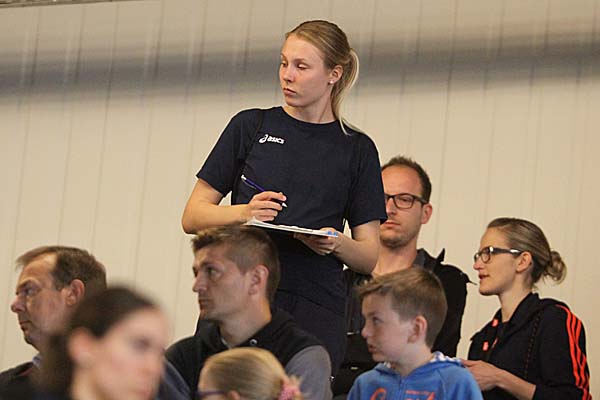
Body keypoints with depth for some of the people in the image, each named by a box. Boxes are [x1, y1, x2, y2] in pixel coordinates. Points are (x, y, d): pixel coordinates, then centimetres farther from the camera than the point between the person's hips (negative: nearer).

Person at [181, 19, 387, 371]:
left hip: (316, 312, 0)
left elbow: (371, 257, 10)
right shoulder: (250, 127, 10)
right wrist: (244, 212, -11)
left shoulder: (357, 149, 11)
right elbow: (193, 217, 8)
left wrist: (336, 243, -12)